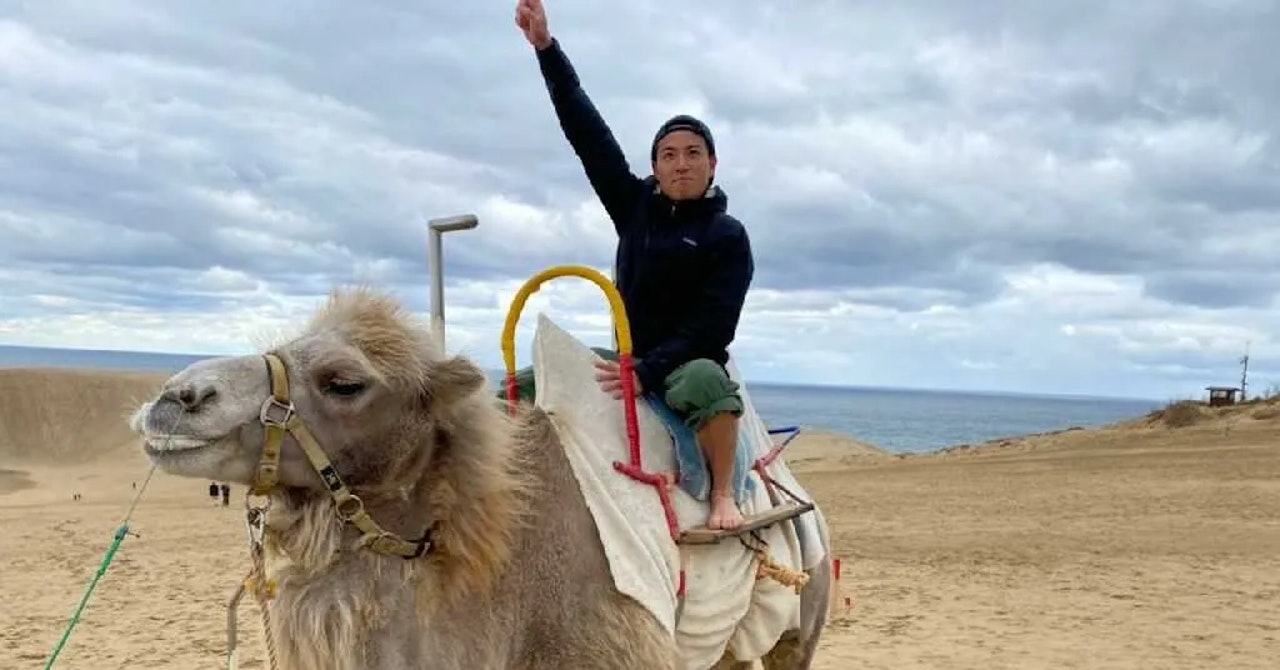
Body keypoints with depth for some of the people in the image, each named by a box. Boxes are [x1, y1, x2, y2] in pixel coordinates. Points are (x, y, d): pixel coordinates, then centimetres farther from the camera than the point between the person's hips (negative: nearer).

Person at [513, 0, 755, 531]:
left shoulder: (727, 236, -9)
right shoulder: (636, 206, 4)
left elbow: (712, 328, -16)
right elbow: (588, 133, 0)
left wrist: (648, 371, -28)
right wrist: (546, 48, -5)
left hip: (689, 362, -5)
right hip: (629, 358, 6)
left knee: (705, 380, -40)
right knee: (521, 388, -2)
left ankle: (723, 496, -26)